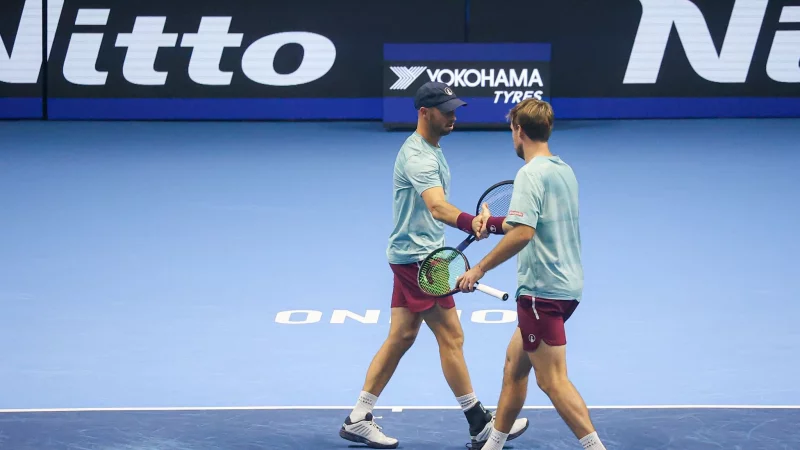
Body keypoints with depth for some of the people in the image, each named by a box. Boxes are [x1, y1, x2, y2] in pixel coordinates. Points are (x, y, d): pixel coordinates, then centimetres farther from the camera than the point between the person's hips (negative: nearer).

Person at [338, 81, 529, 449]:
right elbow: (437, 207, -40)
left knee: (401, 337, 10)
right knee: (451, 338, -4)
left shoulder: (430, 150, 12)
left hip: (414, 255, 10)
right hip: (417, 257, -10)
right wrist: (471, 223, -57)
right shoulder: (419, 157, -22)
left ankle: (358, 419, 12)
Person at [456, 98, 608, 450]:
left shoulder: (531, 174, -16)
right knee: (514, 362, 19)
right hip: (567, 285, 10)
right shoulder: (564, 171, 11)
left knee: (553, 380, -8)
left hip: (542, 289, -10)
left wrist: (480, 268, -19)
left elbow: (522, 233, -26)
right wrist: (497, 224, 25)